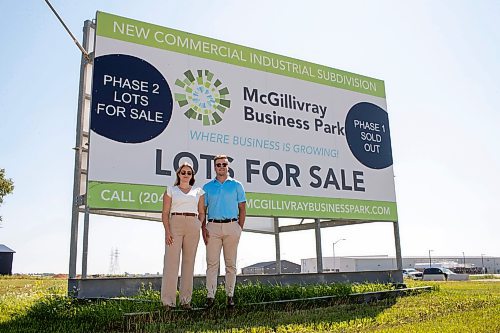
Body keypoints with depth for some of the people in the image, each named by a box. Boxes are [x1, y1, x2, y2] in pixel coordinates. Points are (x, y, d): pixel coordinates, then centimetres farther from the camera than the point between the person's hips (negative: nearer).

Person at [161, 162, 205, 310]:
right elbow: (165, 212, 4)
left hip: (193, 226, 2)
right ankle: (168, 301, -4)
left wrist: (199, 226, -3)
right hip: (174, 225, -2)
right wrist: (167, 231, -9)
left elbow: (202, 213, 15)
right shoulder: (170, 190, 11)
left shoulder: (198, 191, 16)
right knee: (171, 261, -7)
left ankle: (185, 300, 9)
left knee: (189, 262, 3)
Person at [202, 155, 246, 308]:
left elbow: (242, 208, 8)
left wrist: (240, 228, -1)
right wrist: (203, 228, -2)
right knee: (212, 263, -2)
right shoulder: (207, 186, 11)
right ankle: (210, 296, 1)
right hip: (213, 226, 0)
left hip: (232, 226, 0)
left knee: (231, 263, 4)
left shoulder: (236, 185, 9)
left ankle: (230, 295, 11)